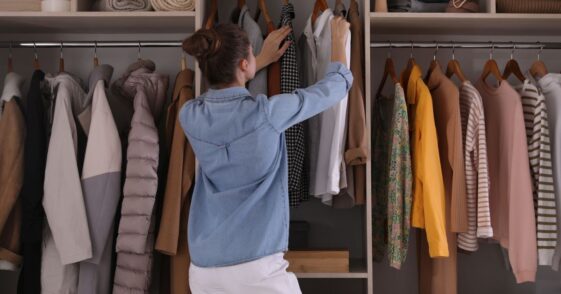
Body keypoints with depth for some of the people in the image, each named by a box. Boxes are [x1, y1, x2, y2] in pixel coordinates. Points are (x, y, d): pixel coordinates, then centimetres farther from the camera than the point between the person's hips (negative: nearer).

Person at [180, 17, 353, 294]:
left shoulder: (191, 115, -3)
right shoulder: (266, 112, -16)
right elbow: (336, 85, 1)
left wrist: (263, 60, 31)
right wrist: (338, 40, 20)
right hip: (257, 267, -4)